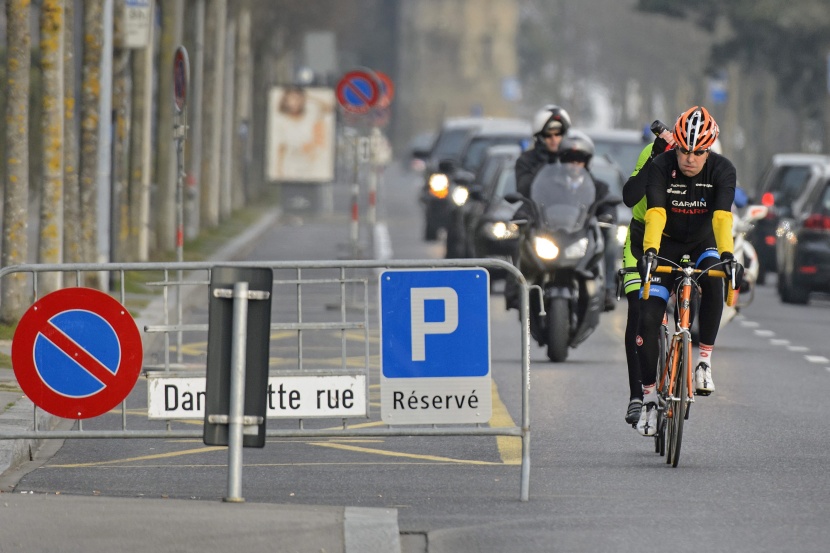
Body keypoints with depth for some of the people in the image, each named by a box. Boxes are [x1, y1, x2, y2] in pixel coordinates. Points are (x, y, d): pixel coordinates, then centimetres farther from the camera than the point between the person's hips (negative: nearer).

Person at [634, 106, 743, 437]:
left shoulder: (722, 170, -20)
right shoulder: (660, 167, -22)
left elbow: (722, 217, -32)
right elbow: (655, 214, -34)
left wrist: (727, 254, -48)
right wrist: (650, 251, -51)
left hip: (702, 244, 0)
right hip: (665, 244, 0)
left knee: (713, 281, -34)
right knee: (648, 318, -13)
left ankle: (705, 358, -19)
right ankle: (649, 396, 0)